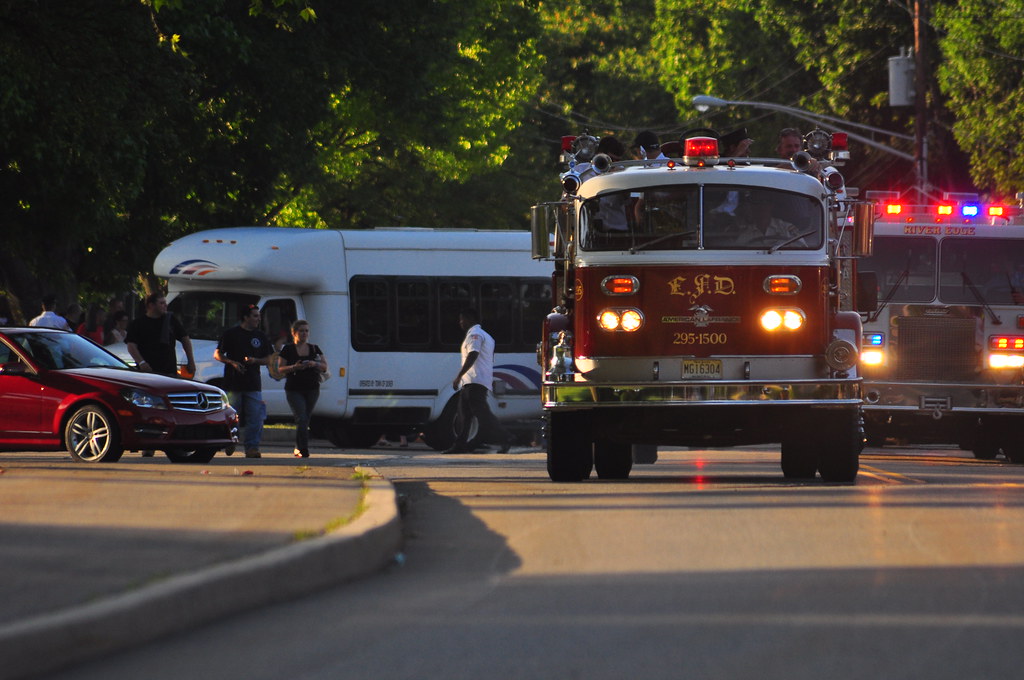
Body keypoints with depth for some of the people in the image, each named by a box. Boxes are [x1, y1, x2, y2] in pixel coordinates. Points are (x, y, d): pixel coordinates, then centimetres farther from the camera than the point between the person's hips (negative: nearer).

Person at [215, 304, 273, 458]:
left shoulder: (261, 337, 13)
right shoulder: (231, 334, 4)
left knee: (255, 418, -8)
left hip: (253, 384, 3)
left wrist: (254, 360, -5)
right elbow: (217, 354, 4)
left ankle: (252, 447, -8)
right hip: (233, 383, -2)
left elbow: (267, 359, 16)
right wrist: (232, 362, -12)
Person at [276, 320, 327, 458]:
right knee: (301, 419, -16)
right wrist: (294, 367, -18)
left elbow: (324, 367, 8)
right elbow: (280, 368, -1)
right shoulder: (288, 350, 1)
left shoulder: (314, 349, 10)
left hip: (312, 389, 4)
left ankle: (298, 449, 20)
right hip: (294, 390, -4)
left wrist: (315, 364, -13)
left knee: (305, 420, 8)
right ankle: (303, 449, -20)